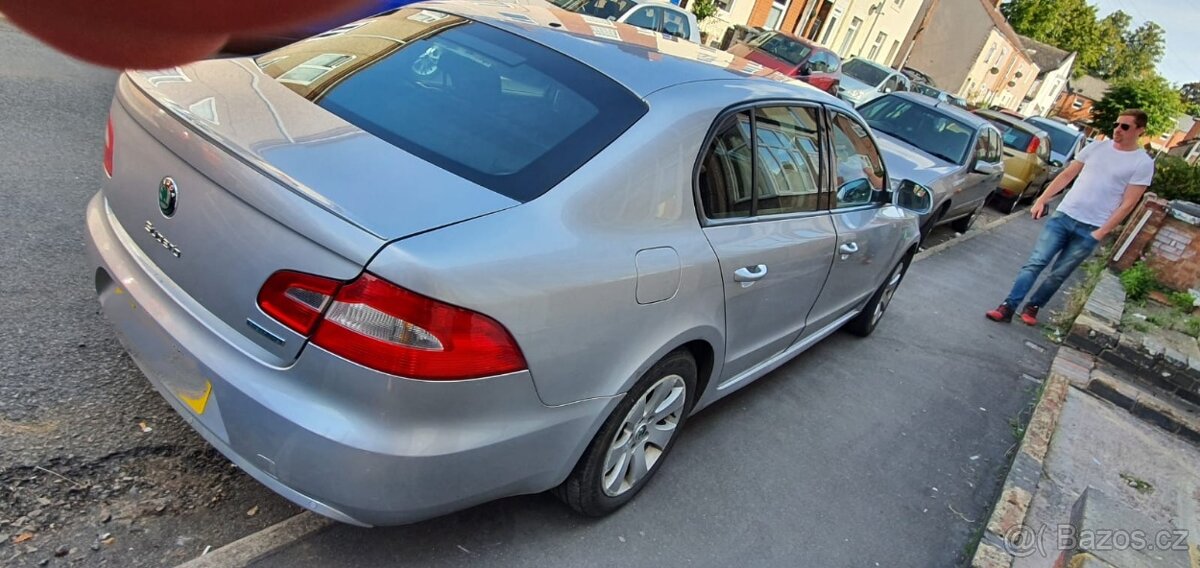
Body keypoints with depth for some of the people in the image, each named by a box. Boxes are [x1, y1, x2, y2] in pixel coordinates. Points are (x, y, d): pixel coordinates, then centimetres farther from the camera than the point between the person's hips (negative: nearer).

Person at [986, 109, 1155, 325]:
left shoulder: (1143, 163, -3)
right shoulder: (1096, 147, 8)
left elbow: (1128, 203, -6)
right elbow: (1066, 175, 11)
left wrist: (1102, 232, -11)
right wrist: (1042, 199, 2)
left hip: (1090, 229, -2)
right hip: (1063, 216, 2)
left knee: (1058, 275, 3)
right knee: (1035, 262, -7)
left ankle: (1033, 307, 20)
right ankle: (1008, 307, -9)